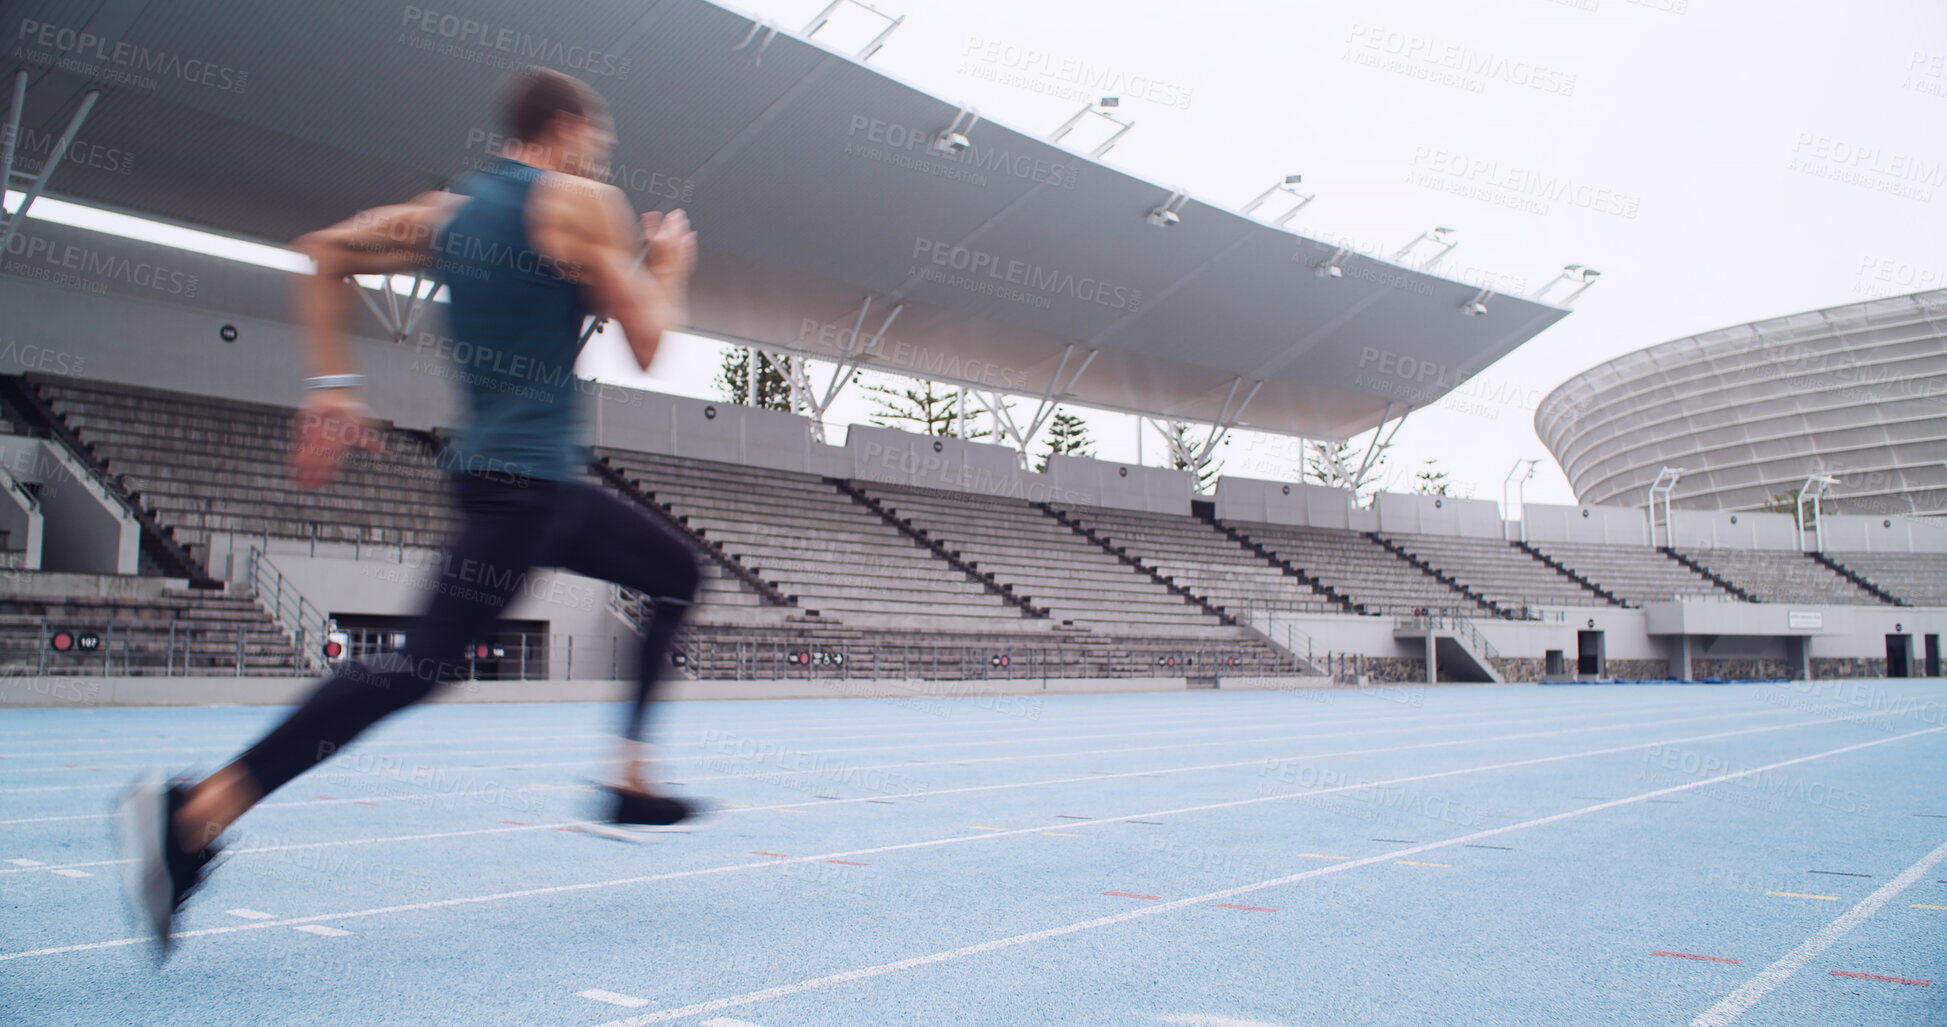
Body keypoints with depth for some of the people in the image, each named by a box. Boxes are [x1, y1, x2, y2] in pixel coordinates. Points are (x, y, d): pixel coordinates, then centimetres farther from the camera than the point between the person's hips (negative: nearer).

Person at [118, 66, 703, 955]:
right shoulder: (583, 203, -6)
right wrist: (669, 267, 14)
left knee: (676, 571, 20)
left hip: (517, 477, 10)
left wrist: (331, 383, 7)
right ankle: (196, 811, -20)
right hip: (526, 479, -10)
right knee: (422, 662, -15)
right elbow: (645, 343, -6)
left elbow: (326, 251, 11)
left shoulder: (450, 211, 16)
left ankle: (631, 784, 19)